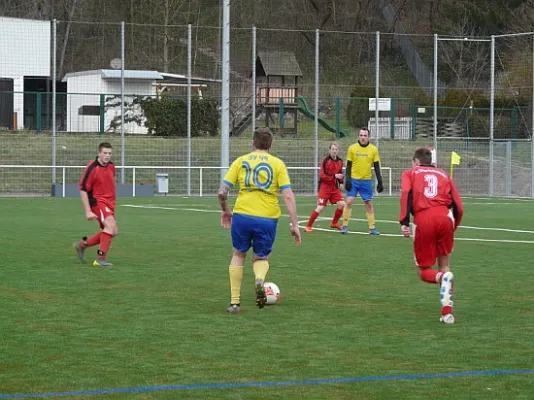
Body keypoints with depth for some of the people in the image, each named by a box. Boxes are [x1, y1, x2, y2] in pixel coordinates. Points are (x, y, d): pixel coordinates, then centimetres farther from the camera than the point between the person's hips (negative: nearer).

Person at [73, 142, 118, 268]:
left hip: (109, 203, 8)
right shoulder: (92, 168, -15)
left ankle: (82, 244, 24)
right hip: (97, 201, -8)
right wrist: (88, 211, -19)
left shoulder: (111, 166, 6)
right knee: (110, 224, -27)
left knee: (112, 232, 8)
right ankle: (101, 258, -24)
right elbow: (83, 190, -14)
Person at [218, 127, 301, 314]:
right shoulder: (278, 164, 5)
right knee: (261, 258, 21)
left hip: (242, 216, 0)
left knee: (238, 254, 23)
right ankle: (259, 279, -15)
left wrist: (225, 211, 20)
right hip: (267, 219, 0)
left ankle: (235, 302, 20)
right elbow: (288, 196, -4)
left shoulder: (240, 161, 7)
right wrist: (294, 225, -2)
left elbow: (222, 192, 2)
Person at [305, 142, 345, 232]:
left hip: (335, 187, 6)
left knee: (342, 204, -5)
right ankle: (309, 226, 3)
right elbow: (322, 175, -18)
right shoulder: (326, 161, -14)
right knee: (320, 207, -10)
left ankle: (334, 223, 16)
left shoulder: (340, 161, 5)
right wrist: (334, 176, -26)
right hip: (325, 187, -6)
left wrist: (341, 182, 5)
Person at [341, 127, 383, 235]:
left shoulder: (373, 149, 2)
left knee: (369, 204, 4)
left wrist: (380, 182, 2)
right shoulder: (352, 148, 0)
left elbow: (377, 167, 6)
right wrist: (347, 180, -7)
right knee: (348, 202, -7)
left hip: (367, 181, 1)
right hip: (354, 180, -1)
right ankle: (345, 226, 1)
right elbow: (348, 166, 3)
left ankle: (372, 228, 10)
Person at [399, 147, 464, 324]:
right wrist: (453, 227, 29)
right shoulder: (443, 174, 27)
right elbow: (459, 206, 16)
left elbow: (406, 193, -2)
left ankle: (443, 277, -23)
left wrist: (404, 222, -9)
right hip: (444, 216, 2)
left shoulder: (410, 173, 21)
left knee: (424, 271, 12)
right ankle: (447, 311, 1)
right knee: (444, 265, 17)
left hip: (423, 219, -2)